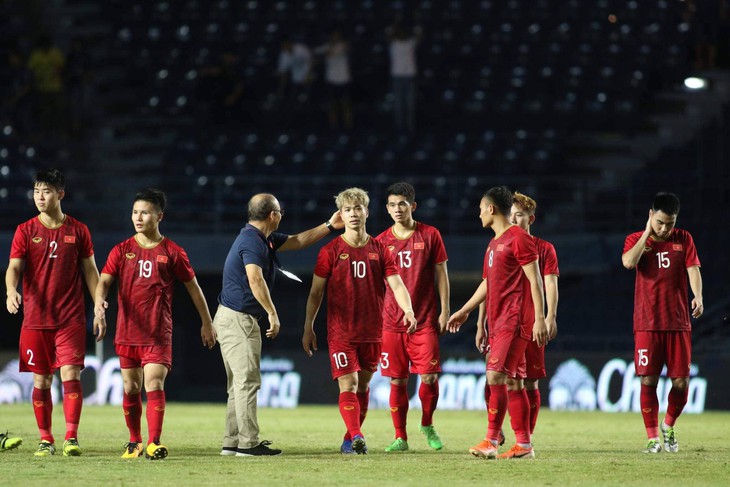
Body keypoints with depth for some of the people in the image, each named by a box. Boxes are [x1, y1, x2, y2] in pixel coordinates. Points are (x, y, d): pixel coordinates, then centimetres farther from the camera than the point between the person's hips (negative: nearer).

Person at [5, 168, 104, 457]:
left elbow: (91, 271, 10)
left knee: (70, 374, -12)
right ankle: (45, 439, 11)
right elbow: (14, 267, -5)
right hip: (35, 319, 1)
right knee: (41, 380, 4)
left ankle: (71, 437, -13)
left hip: (71, 319, -1)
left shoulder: (78, 231, 6)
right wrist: (11, 291, -27)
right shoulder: (26, 231, 4)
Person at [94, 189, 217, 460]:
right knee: (131, 389, 8)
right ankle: (134, 442, 22)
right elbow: (104, 280, -3)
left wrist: (206, 323, 12)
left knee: (154, 384, -15)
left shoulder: (172, 252, 1)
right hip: (127, 333, 3)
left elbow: (193, 287, 9)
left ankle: (154, 443, -18)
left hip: (158, 334, -3)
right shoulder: (122, 251, 6)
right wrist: (99, 300, -26)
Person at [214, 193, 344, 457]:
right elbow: (255, 280, -29)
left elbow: (297, 241, 28)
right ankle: (248, 443, -10)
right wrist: (273, 314, -26)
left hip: (231, 318, 11)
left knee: (239, 383, 13)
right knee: (248, 381, -10)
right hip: (238, 319, -11)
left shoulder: (263, 239, 15)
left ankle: (232, 443, 15)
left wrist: (329, 226, 24)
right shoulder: (252, 241, -16)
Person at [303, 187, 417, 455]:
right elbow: (316, 292, 3)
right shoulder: (331, 251, -1)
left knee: (363, 385, 11)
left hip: (372, 331, 3)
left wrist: (408, 310, -22)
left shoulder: (379, 250, 5)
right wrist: (308, 328, 0)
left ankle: (349, 440, 24)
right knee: (348, 385, -15)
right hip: (340, 331, -3)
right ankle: (356, 437, -27)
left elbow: (396, 284, -3)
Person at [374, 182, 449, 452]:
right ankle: (400, 437, 8)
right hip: (391, 322, 1)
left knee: (430, 377, -7)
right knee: (397, 381, 0)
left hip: (425, 321, -1)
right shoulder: (381, 242, 6)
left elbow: (441, 275, 5)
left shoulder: (430, 235, 2)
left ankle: (427, 425, 18)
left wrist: (444, 311, -1)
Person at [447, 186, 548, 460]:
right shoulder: (494, 244, 19)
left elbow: (535, 280, -13)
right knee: (514, 382, 7)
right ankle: (523, 445, 8)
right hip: (498, 322, 9)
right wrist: (464, 311, 33)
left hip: (514, 322, -9)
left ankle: (491, 441, -16)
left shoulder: (518, 238, -9)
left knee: (496, 376, -15)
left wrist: (540, 319, -18)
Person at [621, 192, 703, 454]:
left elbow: (693, 268, -4)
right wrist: (647, 233, -9)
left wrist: (698, 296, -21)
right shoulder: (636, 240, 5)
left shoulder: (683, 239, 8)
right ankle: (652, 438, 2)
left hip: (678, 322, 1)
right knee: (648, 380, -6)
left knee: (681, 381, -2)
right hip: (647, 324, -1)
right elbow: (629, 262, -15)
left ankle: (668, 426, 23)